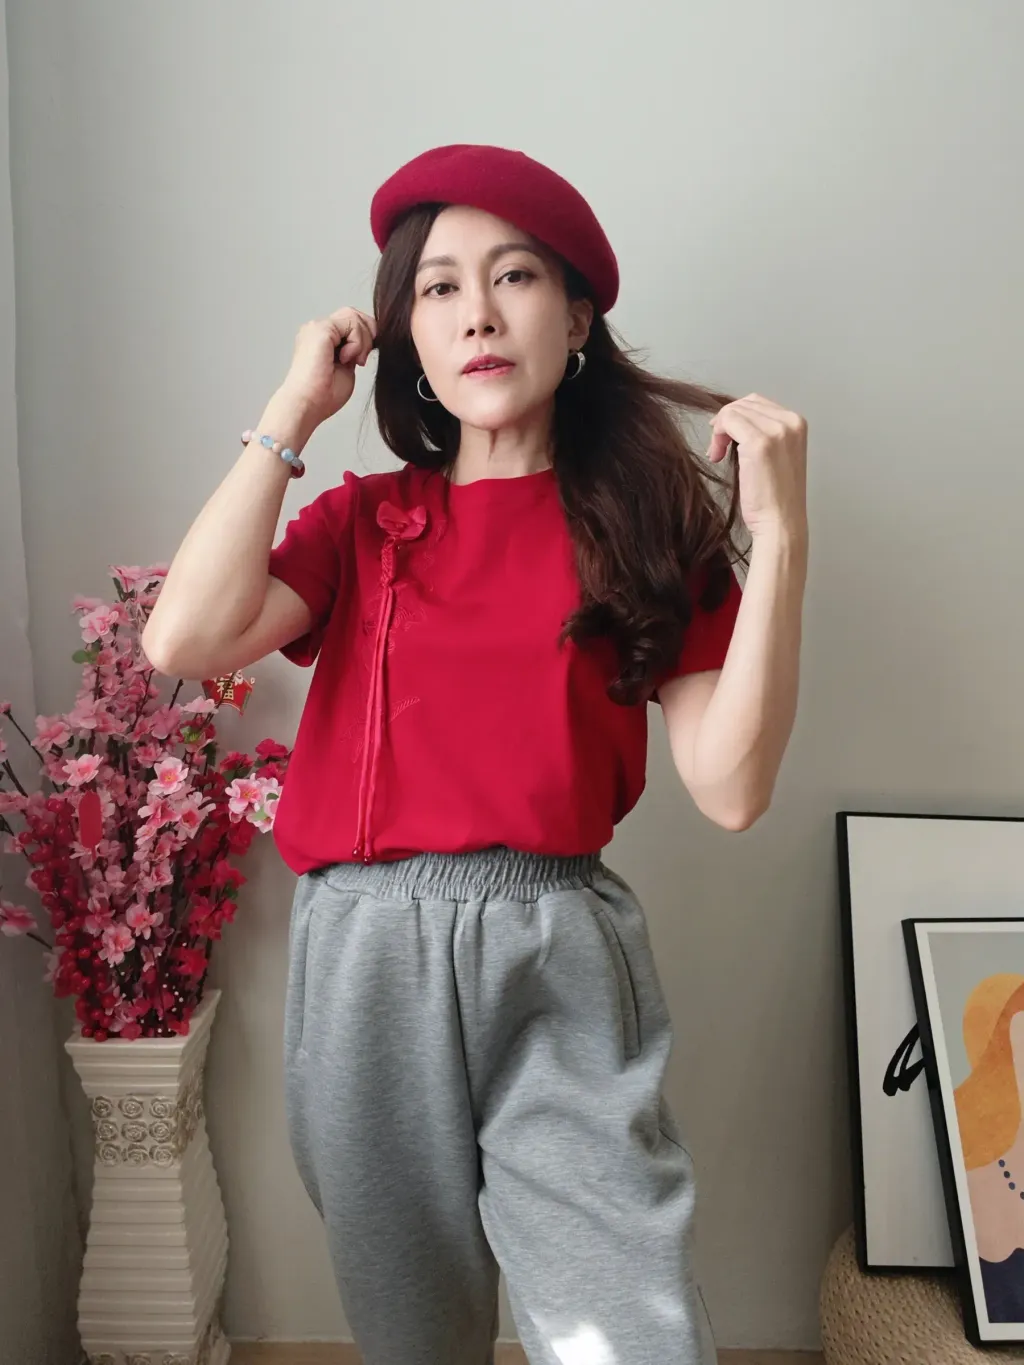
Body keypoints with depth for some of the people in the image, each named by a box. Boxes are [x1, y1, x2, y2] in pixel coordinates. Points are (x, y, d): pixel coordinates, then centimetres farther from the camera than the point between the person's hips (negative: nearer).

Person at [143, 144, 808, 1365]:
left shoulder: (644, 520, 5)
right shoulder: (362, 521, 8)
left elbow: (730, 787, -6)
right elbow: (184, 639, -12)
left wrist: (778, 533, -11)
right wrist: (292, 412, -4)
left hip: (561, 958, -1)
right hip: (367, 956, 2)